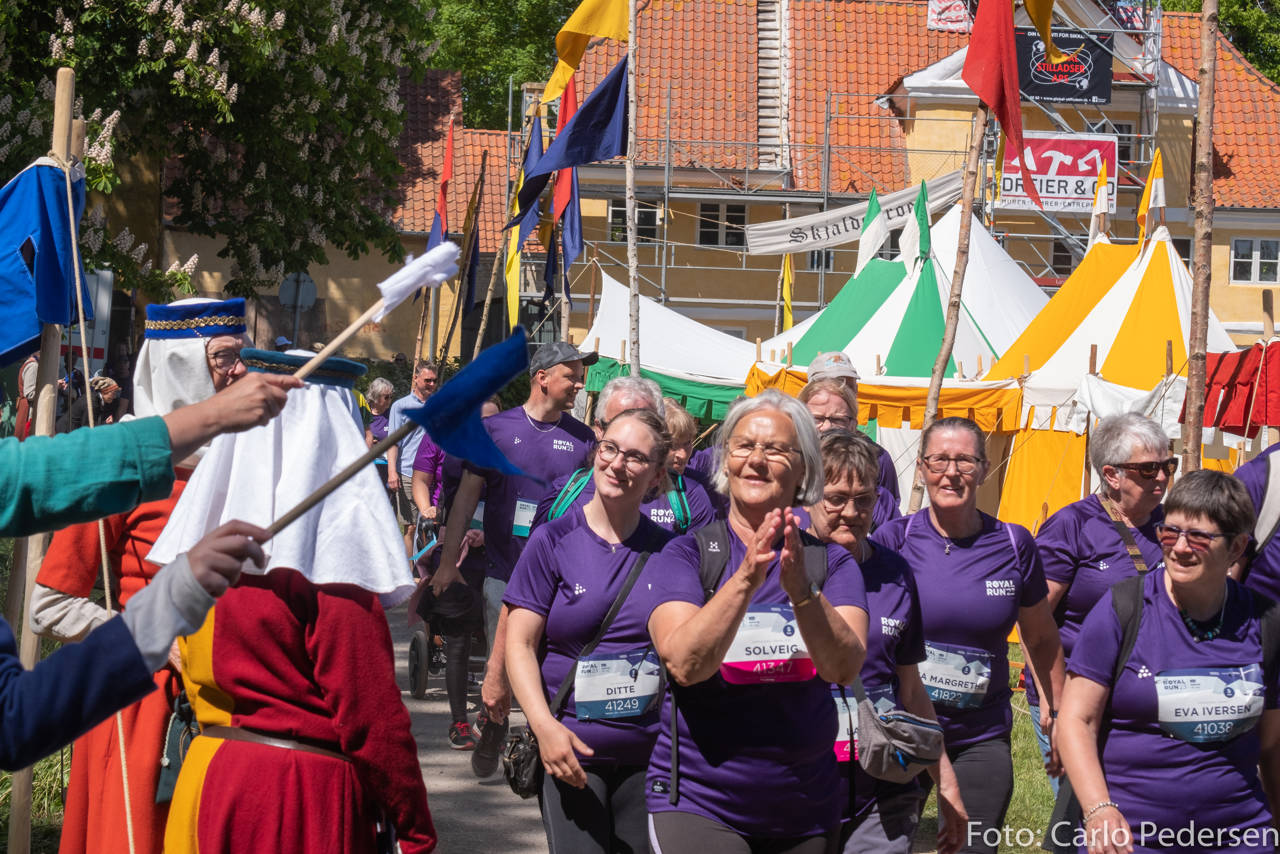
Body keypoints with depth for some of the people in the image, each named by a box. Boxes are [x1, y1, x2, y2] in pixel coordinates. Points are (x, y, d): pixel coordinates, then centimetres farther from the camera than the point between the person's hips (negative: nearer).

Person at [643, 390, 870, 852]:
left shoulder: (832, 562, 5)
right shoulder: (685, 554, 0)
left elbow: (844, 667, -12)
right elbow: (684, 663, -17)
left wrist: (801, 590, -29)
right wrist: (746, 578, -29)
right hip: (697, 801, -3)